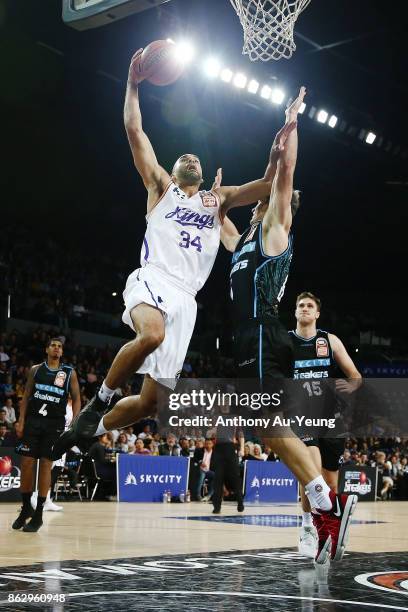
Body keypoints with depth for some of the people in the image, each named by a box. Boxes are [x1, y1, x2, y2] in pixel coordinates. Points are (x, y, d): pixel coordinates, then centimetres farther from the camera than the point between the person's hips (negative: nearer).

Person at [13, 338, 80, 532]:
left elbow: (76, 399, 6)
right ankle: (26, 507, 17)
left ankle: (38, 514, 2)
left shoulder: (69, 372, 6)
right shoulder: (36, 369, 10)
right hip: (33, 420, 2)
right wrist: (21, 421, 1)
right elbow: (26, 396, 11)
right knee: (27, 462, -1)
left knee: (46, 464, -4)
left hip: (54, 423, -2)